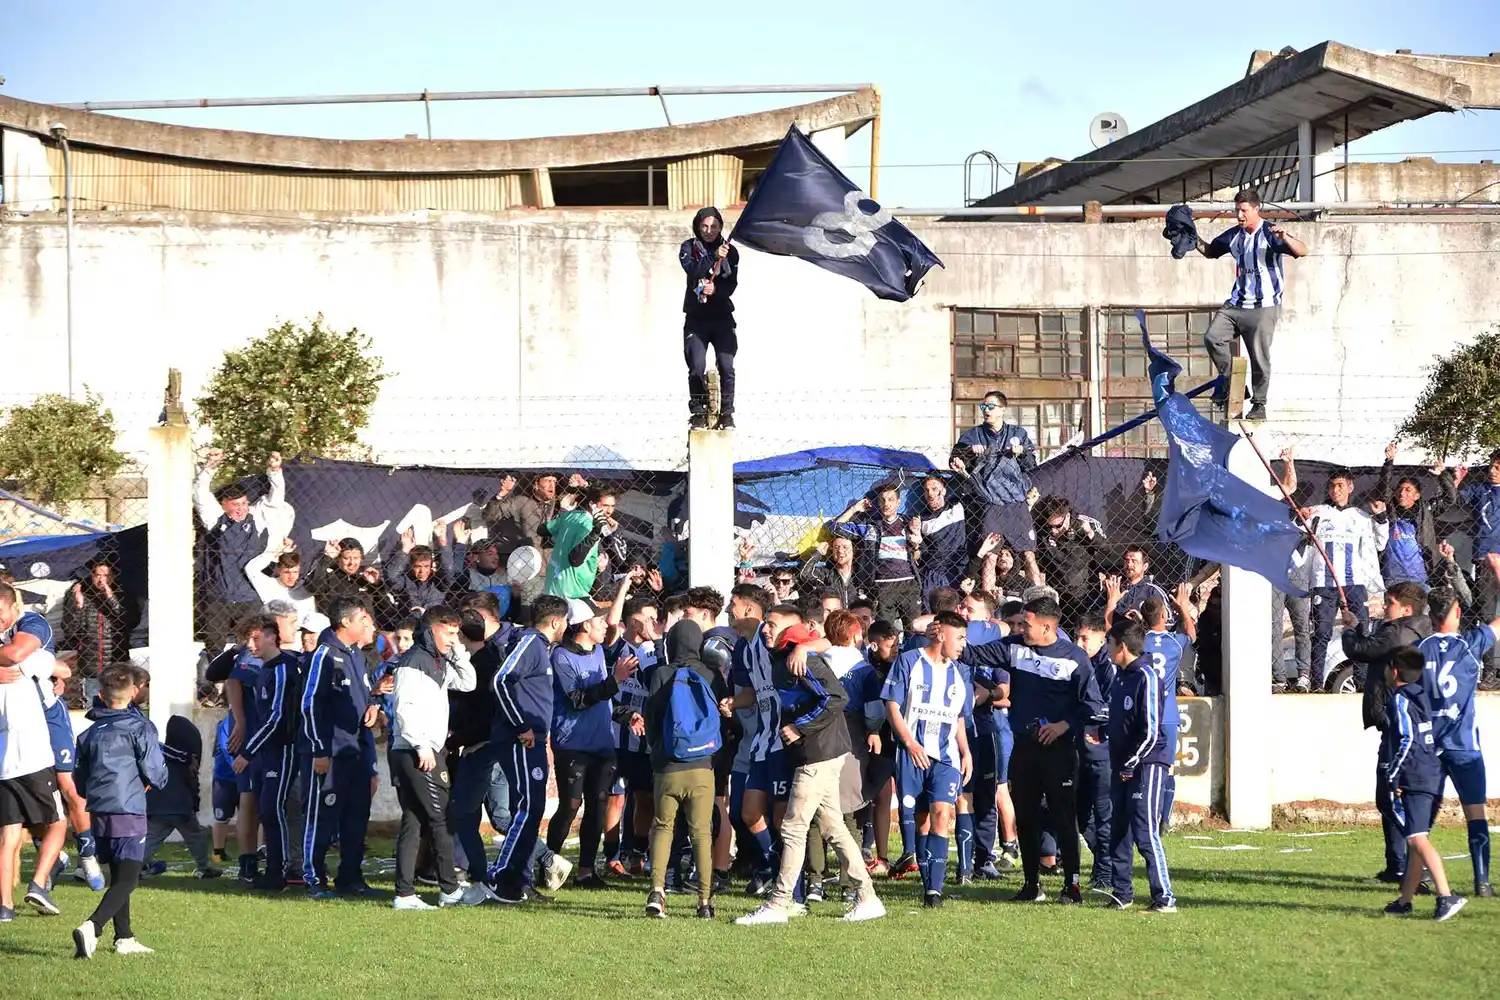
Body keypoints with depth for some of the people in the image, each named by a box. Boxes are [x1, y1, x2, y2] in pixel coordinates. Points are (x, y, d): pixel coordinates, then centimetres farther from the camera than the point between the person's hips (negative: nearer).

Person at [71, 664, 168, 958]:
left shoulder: (89, 734, 11)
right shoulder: (140, 728, -7)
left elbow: (80, 781, 15)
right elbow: (157, 774, -10)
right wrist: (150, 782, 13)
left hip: (99, 813, 6)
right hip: (129, 814, -6)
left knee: (118, 878, 19)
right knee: (126, 881, -7)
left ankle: (124, 938, 22)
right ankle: (91, 927, -27)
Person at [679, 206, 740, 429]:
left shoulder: (730, 251, 5)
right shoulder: (689, 247, 4)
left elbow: (732, 284, -3)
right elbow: (692, 271, -16)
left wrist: (716, 289, -23)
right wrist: (714, 258, -29)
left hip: (722, 317, 0)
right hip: (696, 317, 0)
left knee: (726, 367, -8)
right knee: (696, 367, -9)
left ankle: (727, 413, 1)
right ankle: (698, 413, 2)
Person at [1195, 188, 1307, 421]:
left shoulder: (1269, 234, -9)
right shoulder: (1234, 236, 9)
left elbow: (1302, 251, -20)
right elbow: (1210, 251, 26)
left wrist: (1284, 238, -38)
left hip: (1263, 307, -5)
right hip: (1237, 303, 6)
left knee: (1259, 357, -2)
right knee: (1213, 338, -11)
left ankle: (1259, 405, 9)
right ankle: (1229, 383, 4)